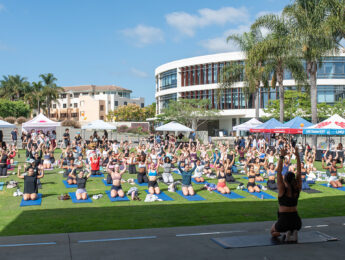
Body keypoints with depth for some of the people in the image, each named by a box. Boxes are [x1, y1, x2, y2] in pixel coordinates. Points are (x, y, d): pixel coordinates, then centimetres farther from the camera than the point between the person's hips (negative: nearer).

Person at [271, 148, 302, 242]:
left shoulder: (282, 189, -10)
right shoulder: (297, 189, 0)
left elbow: (279, 172, -10)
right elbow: (299, 172, 5)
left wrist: (281, 157, -10)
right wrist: (297, 156, 4)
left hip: (284, 221, -3)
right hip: (297, 221, 3)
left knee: (273, 233, 27)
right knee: (293, 226, 39)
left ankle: (287, 233, -3)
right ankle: (293, 232, 3)